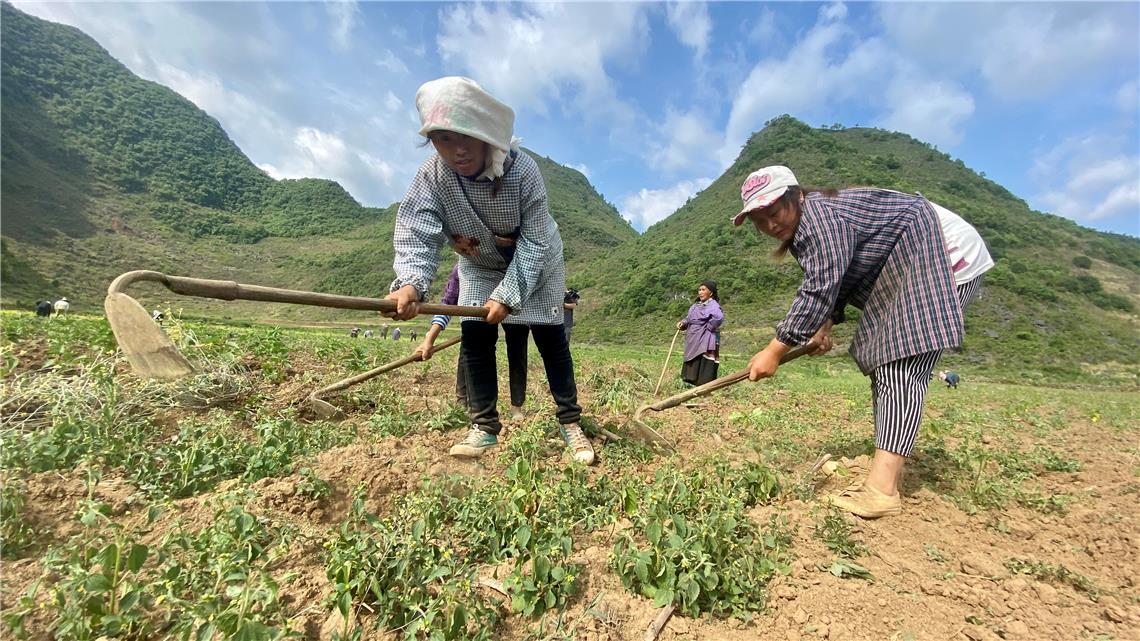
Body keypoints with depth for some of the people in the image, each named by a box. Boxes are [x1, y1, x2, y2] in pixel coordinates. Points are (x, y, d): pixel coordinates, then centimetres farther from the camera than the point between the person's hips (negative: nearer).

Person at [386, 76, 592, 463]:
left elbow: (534, 242, -28)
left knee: (551, 338, -3)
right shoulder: (431, 176, -23)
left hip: (535, 262, -2)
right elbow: (417, 233, -32)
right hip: (479, 266, 3)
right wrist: (410, 283, -52)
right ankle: (484, 428, 8)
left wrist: (508, 294, -34)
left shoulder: (522, 169, -31)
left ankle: (570, 422, 9)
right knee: (474, 338, -5)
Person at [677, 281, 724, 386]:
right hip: (693, 342, 9)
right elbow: (689, 319, 20)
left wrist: (709, 327, -19)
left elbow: (719, 318, -32)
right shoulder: (696, 305, 14)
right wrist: (683, 323, -1)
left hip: (705, 342, -9)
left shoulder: (713, 305, -12)